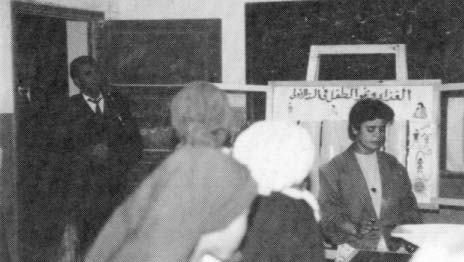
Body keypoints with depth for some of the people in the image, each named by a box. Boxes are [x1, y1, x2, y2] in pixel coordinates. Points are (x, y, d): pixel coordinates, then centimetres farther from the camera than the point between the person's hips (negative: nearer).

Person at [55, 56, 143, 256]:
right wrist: (88, 153, -11)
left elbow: (136, 144, 11)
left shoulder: (118, 104, 12)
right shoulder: (70, 110, 6)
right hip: (82, 186, -2)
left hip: (115, 187, 2)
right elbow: (63, 149, 4)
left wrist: (112, 154, -5)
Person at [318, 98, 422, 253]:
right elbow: (330, 214, -2)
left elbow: (409, 207, 17)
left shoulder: (394, 167, 17)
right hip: (354, 248, -4)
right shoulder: (332, 170, 5)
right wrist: (355, 229, -21)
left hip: (394, 246, 4)